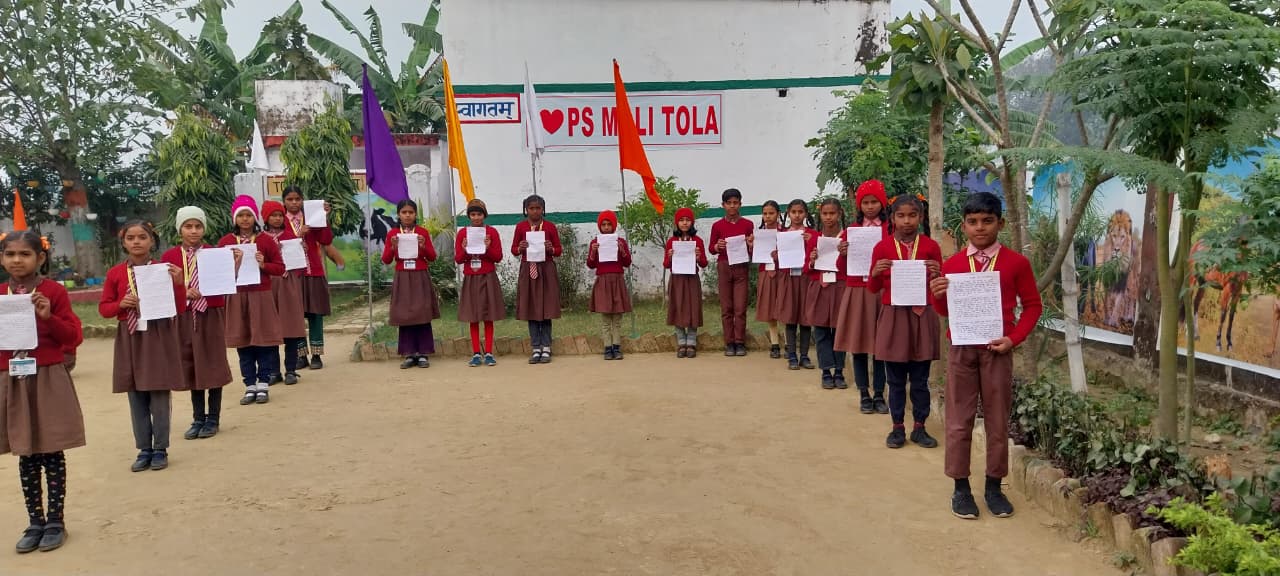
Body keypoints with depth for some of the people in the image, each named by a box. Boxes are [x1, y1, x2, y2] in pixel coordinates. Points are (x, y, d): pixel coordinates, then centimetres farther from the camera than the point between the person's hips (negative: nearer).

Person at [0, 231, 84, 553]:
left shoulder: (54, 292, -4)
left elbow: (74, 337, -6)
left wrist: (49, 317, -20)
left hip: (49, 381, -4)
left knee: (52, 455, 3)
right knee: (26, 457, 9)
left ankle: (55, 522, 14)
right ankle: (35, 522, 20)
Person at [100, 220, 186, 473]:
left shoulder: (164, 269, -3)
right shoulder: (115, 274, 3)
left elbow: (180, 308, -3)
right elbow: (104, 307, 8)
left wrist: (179, 283, -18)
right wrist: (120, 304, -11)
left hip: (159, 337, -3)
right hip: (130, 338, 3)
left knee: (160, 396, 1)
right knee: (136, 398, 8)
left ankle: (160, 449, 12)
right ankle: (144, 450, 18)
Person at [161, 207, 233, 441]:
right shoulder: (169, 256, 3)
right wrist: (184, 292, -15)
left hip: (211, 315, -2)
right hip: (184, 316, 2)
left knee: (212, 365, 4)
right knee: (190, 366, 9)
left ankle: (213, 419, 15)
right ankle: (198, 419, 20)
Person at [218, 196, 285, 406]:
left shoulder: (265, 240, 1)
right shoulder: (225, 242, 5)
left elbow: (280, 268, 3)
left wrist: (263, 264, -14)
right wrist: (231, 263, -12)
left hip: (261, 296, -1)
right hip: (236, 298, 2)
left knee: (264, 341, 0)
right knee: (243, 343, 5)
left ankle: (263, 385, 9)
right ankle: (250, 386, 13)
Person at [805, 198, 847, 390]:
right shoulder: (814, 239, 6)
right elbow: (807, 270, 11)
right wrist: (812, 262, -9)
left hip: (840, 289, -2)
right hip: (819, 289, 2)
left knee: (839, 330, 3)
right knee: (821, 332, 3)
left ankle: (839, 372, 14)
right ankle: (826, 372, 11)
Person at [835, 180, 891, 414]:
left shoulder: (891, 229, 3)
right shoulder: (851, 230, 8)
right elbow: (842, 265, 8)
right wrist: (842, 253, -11)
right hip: (857, 291, 2)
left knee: (881, 344, 3)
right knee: (858, 344, 4)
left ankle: (879, 395, 13)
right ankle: (864, 395, 14)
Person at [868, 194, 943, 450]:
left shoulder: (931, 247, 0)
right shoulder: (882, 247, 0)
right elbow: (873, 289, 5)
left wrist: (936, 274, -15)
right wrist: (876, 273, -15)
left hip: (922, 316, 0)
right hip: (893, 316, 0)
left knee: (920, 378, 7)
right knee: (895, 378, 7)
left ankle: (919, 428, 18)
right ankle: (897, 427, 17)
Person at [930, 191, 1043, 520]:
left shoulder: (1016, 263, -2)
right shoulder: (952, 264, 3)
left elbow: (1032, 306, 4)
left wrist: (1014, 338, -9)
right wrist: (938, 296, -12)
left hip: (997, 351, -1)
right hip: (961, 350, 1)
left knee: (997, 421, 8)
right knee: (959, 421, 4)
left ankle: (994, 486, 20)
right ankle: (960, 487, 14)